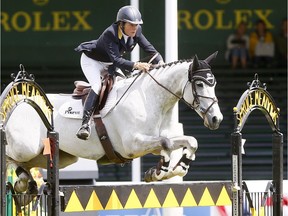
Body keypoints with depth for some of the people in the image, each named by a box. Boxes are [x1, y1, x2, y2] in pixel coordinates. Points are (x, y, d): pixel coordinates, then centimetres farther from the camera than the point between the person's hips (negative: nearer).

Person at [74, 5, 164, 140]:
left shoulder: (136, 32, -17)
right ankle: (85, 124, -34)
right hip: (92, 60, -8)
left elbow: (149, 49, -17)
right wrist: (136, 65, -56)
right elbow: (116, 60, -43)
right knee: (97, 86, -27)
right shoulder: (110, 34, -36)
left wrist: (160, 62, -37)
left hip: (109, 64, 8)